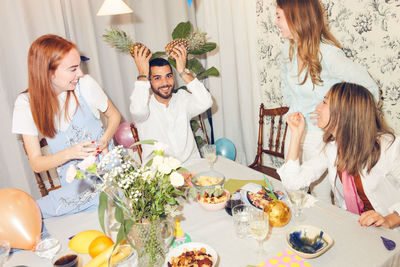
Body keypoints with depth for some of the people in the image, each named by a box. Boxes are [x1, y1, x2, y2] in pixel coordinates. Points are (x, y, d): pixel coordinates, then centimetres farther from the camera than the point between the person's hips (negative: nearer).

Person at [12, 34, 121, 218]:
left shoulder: (85, 85, -10)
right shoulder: (26, 103, -8)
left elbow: (114, 115, 9)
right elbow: (36, 164, -5)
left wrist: (105, 140, -12)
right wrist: (70, 153, -24)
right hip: (74, 185, 1)